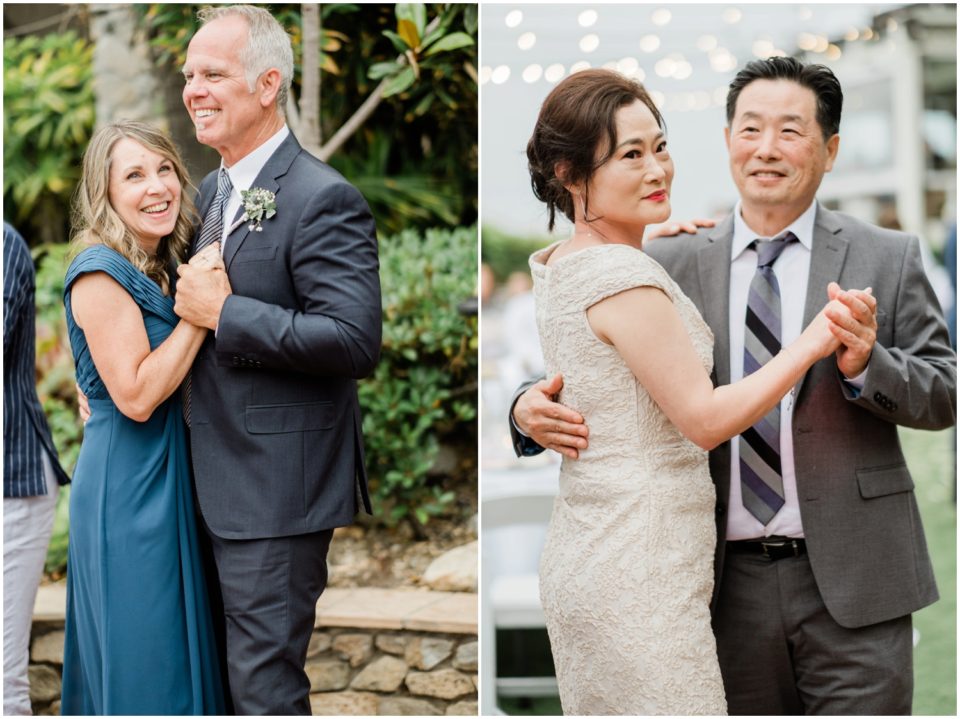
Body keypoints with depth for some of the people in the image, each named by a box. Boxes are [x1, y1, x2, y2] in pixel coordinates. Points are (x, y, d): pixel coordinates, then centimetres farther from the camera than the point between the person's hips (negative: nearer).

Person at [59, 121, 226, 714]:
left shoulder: (163, 268, 11)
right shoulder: (101, 272, -15)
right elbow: (136, 395, -21)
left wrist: (207, 298, 5)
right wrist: (199, 311, -20)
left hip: (172, 477, 9)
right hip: (126, 486, -9)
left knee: (176, 646, 16)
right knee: (141, 665, -1)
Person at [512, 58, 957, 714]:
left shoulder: (888, 259, 2)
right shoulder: (671, 266, 5)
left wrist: (867, 365, -18)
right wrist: (534, 408, -18)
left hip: (852, 582, -1)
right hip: (730, 583, 2)